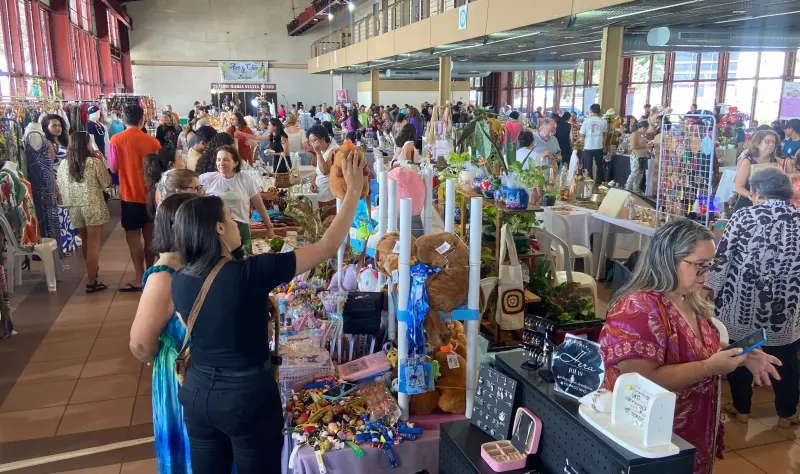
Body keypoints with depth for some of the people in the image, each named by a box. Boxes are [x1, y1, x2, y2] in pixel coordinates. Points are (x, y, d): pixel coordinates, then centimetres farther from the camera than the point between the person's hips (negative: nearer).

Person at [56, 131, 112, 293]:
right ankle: (91, 282, 2)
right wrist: (101, 161, 2)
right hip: (93, 207, -5)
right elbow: (107, 182, -2)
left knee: (85, 242, 22)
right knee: (93, 245, 1)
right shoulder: (94, 162, -12)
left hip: (74, 209, 5)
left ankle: (91, 271, 41)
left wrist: (68, 203, 21)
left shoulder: (63, 164, 2)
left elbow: (61, 188, 7)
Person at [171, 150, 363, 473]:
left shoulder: (179, 281, -6)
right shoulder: (250, 273, -24)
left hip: (198, 393, 5)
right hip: (248, 396, -5)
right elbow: (327, 248, -20)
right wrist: (354, 191, -14)